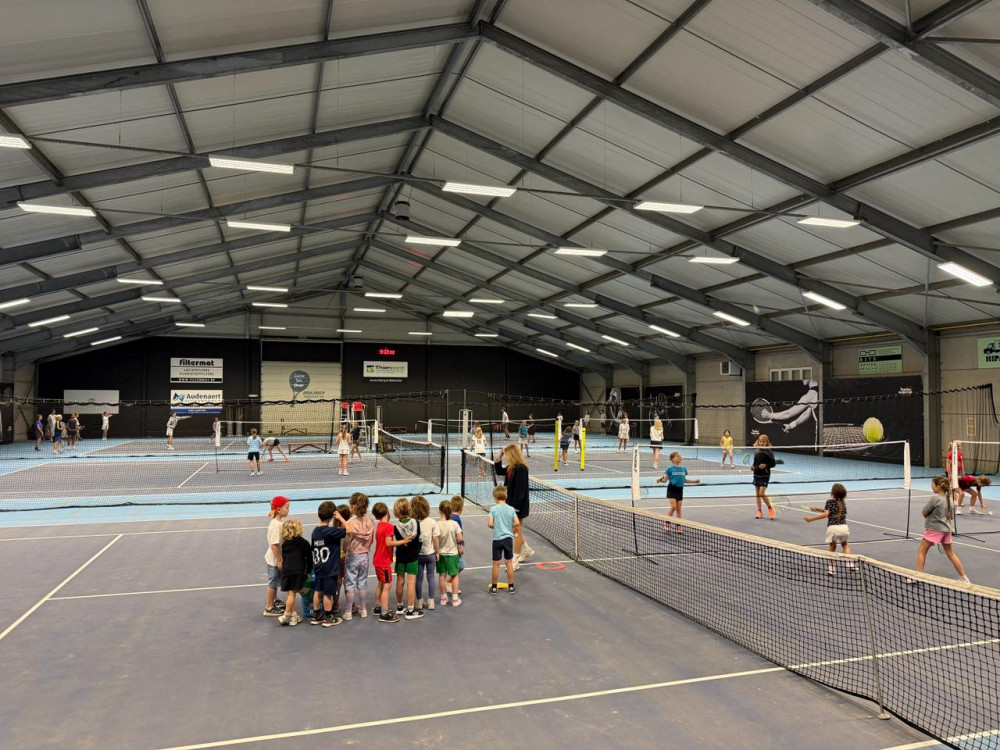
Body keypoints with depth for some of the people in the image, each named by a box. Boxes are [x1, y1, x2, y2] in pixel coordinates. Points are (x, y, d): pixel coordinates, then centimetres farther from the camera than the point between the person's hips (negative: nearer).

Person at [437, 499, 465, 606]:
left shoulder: (437, 524, -16)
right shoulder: (454, 523, -14)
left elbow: (436, 540, -15)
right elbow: (460, 539, -12)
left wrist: (437, 552, -1)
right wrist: (459, 547, 9)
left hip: (441, 553, 0)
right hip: (452, 553, 0)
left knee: (442, 575, 13)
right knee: (455, 575, 12)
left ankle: (443, 598, 24)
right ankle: (455, 599, 16)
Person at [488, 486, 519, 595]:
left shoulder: (493, 509, -9)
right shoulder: (511, 509, -2)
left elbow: (490, 524, -15)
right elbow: (517, 523, -7)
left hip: (497, 539, -2)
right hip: (508, 538, 2)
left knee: (496, 564, 6)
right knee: (509, 562, 11)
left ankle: (494, 587, 16)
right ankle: (511, 587, 18)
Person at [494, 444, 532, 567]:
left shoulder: (521, 469, -22)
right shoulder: (512, 468, 7)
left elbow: (520, 489, -24)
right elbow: (499, 471, 25)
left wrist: (515, 507, -24)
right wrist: (499, 459, 11)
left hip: (518, 505, -9)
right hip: (511, 503, 9)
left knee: (516, 532, 1)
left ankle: (515, 560, 11)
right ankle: (526, 550, 38)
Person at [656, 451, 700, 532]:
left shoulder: (683, 469, 7)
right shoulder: (670, 469, -8)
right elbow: (665, 479, -5)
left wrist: (694, 481, 19)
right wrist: (660, 480, -25)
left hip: (680, 490, 5)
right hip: (672, 489, -5)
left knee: (678, 508, 8)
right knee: (673, 506, -15)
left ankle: (679, 526, 16)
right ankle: (667, 523, -1)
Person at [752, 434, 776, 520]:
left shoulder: (769, 452, -9)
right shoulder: (756, 451, 5)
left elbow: (773, 464, -7)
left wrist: (766, 465, -22)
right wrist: (753, 467, -1)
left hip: (765, 475, -5)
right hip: (756, 474, 5)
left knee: (762, 493, -13)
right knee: (757, 494, 9)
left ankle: (770, 508, 9)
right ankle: (759, 511, 19)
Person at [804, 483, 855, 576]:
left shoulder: (830, 502, 0)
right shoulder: (843, 502, 16)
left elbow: (826, 514, -10)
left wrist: (812, 518, -8)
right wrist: (819, 509, 29)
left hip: (832, 527, -3)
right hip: (843, 527, 3)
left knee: (832, 547, 16)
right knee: (844, 545, 27)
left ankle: (831, 567, 13)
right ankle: (849, 563, 10)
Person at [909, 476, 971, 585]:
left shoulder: (934, 498, -18)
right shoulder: (947, 498, 8)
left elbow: (924, 512, -15)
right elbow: (949, 515, 17)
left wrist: (922, 510, 7)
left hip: (934, 529, -8)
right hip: (946, 529, 8)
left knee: (921, 551, 2)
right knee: (951, 554, 14)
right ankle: (964, 578, 17)